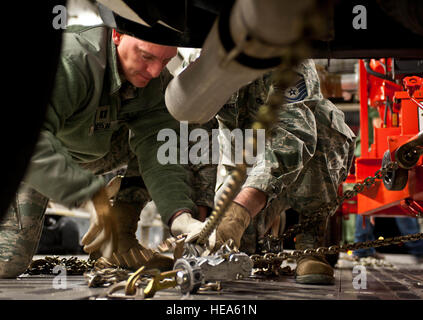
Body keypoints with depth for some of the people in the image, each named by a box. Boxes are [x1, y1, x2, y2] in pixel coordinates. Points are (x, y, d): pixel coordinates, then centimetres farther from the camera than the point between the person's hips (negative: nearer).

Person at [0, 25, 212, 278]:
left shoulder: (157, 81, -19)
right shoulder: (71, 61, -40)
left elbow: (156, 150, -26)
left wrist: (180, 215, -42)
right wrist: (91, 194, -57)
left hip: (94, 151, 5)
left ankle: (120, 237, -8)